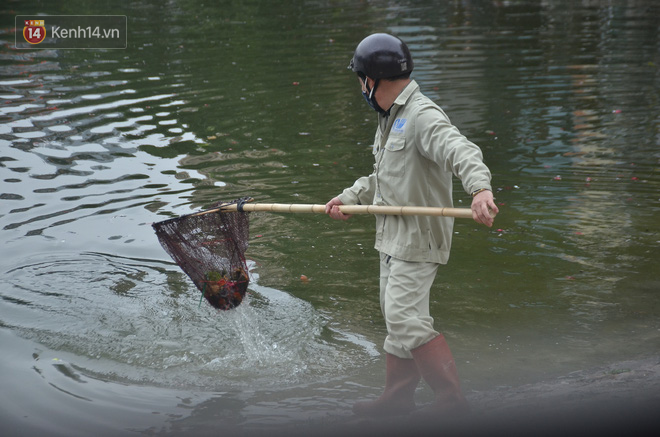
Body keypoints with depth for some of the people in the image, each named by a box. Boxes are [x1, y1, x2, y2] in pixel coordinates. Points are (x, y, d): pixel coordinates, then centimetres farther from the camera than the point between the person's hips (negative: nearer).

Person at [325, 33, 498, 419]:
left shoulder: (422, 116, -18)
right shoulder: (390, 118, 16)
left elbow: (460, 150, -36)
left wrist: (480, 187, -54)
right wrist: (347, 198, 16)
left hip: (418, 236, -10)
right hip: (394, 234, 10)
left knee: (406, 318, -13)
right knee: (396, 316, 17)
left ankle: (452, 398, -2)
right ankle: (398, 396, 30)